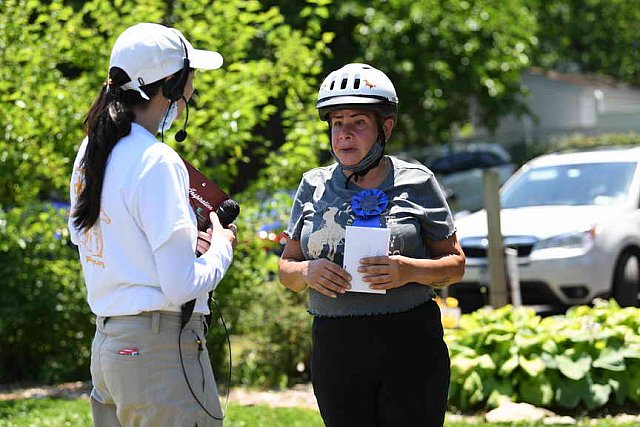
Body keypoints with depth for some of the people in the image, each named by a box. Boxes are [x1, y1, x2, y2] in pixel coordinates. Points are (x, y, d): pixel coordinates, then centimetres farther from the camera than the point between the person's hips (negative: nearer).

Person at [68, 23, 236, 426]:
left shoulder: (91, 150, 9)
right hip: (161, 348, -9)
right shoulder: (157, 161, -16)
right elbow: (181, 287, -19)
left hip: (107, 347, 9)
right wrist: (222, 247, 0)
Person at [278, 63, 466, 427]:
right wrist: (308, 272, -9)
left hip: (409, 346, -3)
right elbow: (286, 268, 14)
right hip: (335, 351, 3)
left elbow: (456, 265, 4)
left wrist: (410, 271, -16)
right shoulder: (315, 186, 10)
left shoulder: (415, 182, 2)